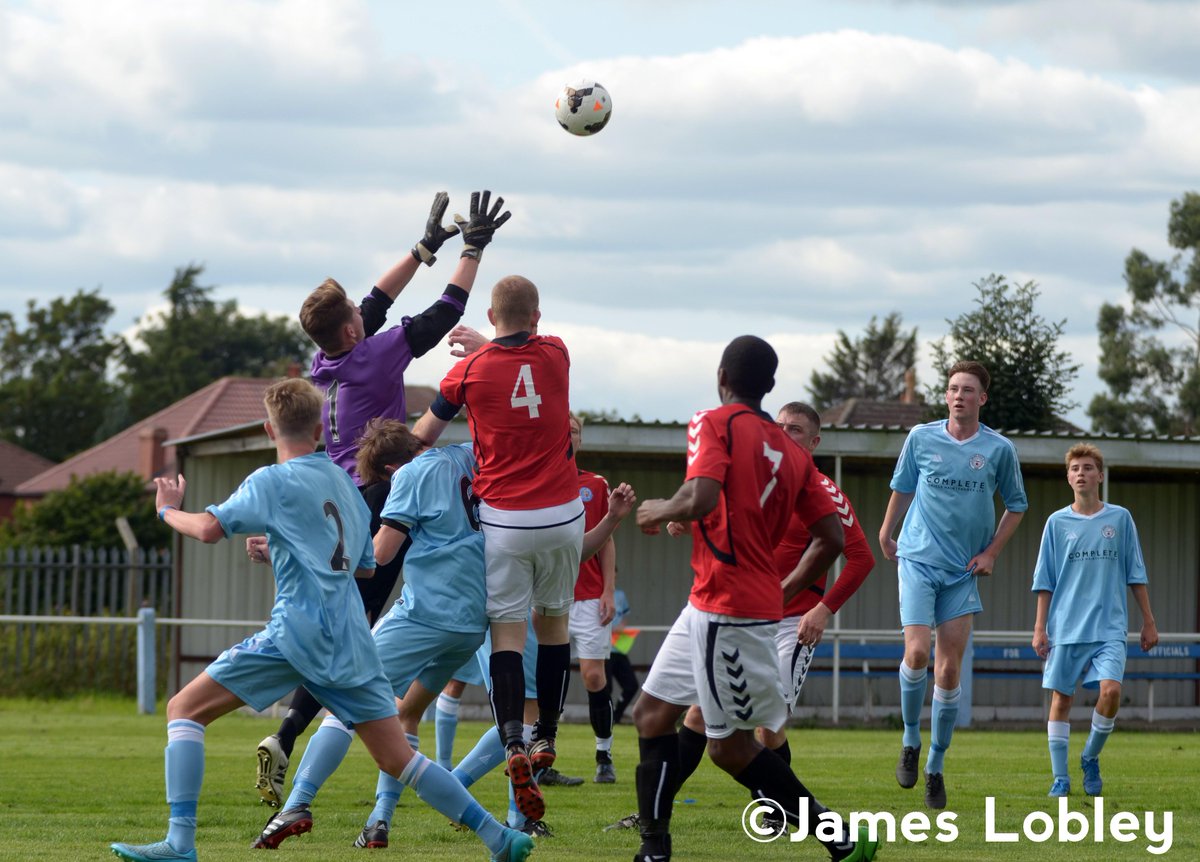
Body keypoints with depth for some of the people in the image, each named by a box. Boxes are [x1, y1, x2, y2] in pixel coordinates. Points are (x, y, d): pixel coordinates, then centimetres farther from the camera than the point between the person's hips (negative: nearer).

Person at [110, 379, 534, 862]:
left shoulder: (272, 481, -1)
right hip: (349, 639, 6)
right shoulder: (345, 483, 20)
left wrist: (169, 510, 10)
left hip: (298, 631, -6)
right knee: (397, 759, 11)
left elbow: (209, 528, -11)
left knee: (185, 709, 0)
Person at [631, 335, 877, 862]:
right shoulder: (792, 451, 12)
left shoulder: (715, 424, -8)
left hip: (726, 610, -8)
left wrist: (658, 511, -3)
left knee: (732, 748, -3)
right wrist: (786, 588, 24)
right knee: (652, 712, 16)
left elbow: (700, 499, -24)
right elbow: (832, 538, 10)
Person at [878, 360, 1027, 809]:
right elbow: (902, 488, 14)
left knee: (949, 670, 0)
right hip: (918, 559, -1)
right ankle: (910, 742, 6)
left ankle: (935, 767, 12)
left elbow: (1016, 505, 12)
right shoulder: (921, 438, -1)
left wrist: (992, 552, 3)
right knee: (917, 653, -17)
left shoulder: (999, 449, -1)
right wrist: (885, 536, 20)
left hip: (963, 570, 1)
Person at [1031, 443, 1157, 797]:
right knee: (1061, 699, 0)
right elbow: (1045, 580, 7)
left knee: (1110, 691, -17)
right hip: (1065, 629, 1)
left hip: (1109, 628, 0)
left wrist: (1148, 621, 8)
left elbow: (1136, 575, 10)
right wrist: (1040, 628, 2)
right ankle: (1060, 778, 10)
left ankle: (1091, 757, 6)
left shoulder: (1120, 519, 6)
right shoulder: (1057, 522, 5)